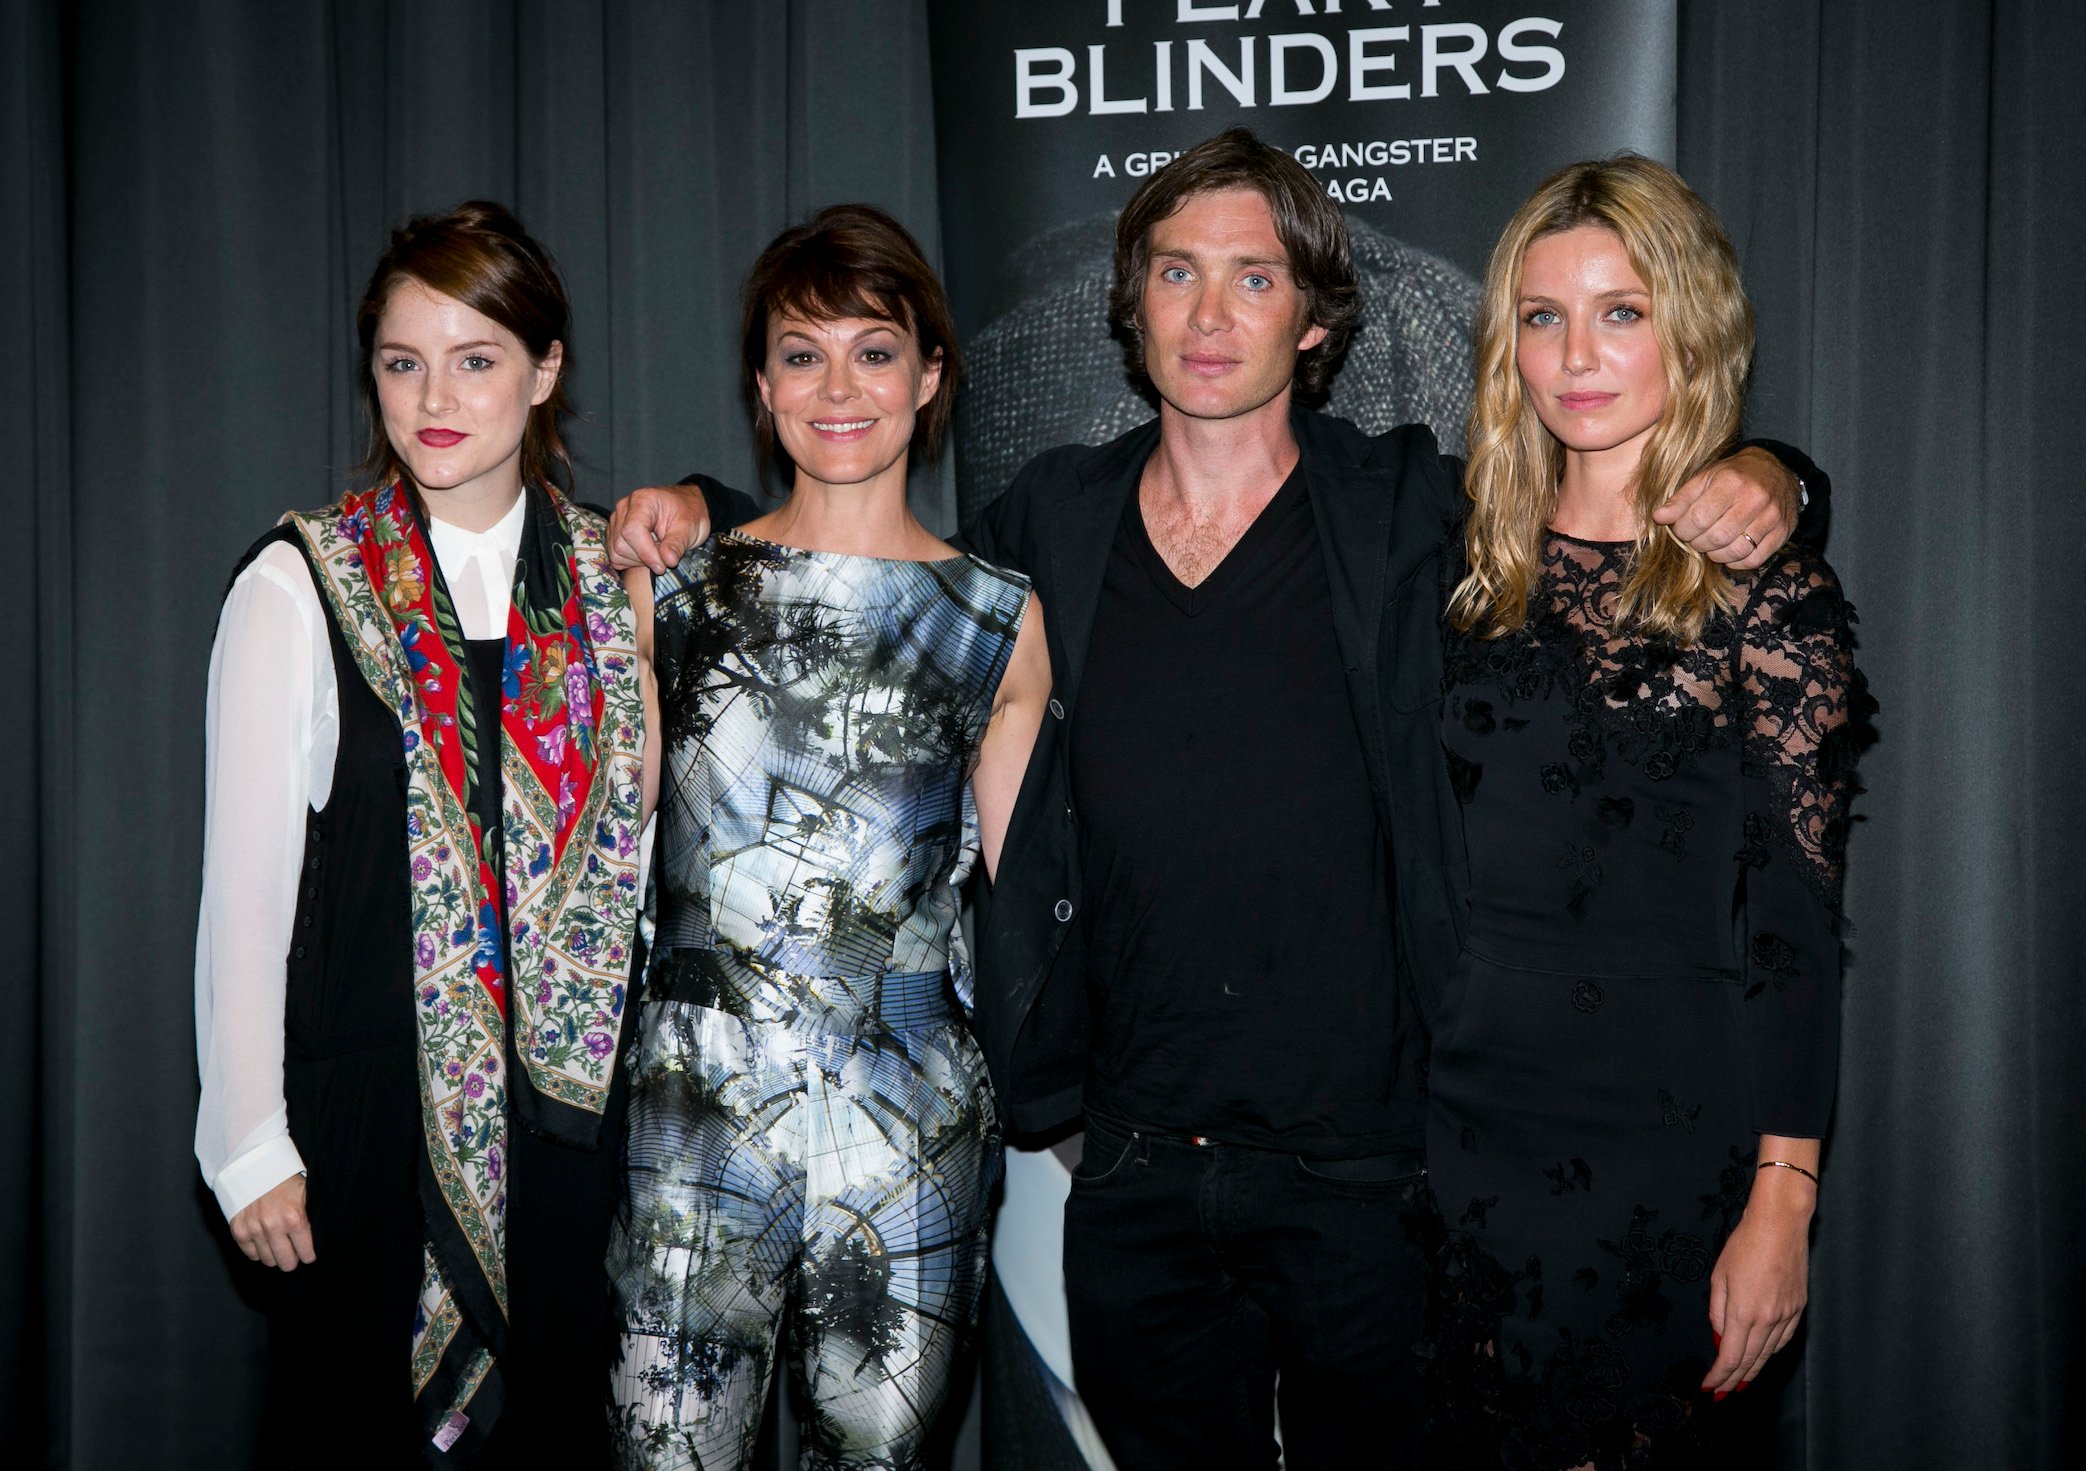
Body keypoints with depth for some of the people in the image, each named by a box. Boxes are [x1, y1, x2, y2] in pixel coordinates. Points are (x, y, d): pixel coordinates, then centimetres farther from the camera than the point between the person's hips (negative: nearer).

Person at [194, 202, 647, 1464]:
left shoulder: (614, 577, 4)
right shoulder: (299, 590, -5)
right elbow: (245, 883, -5)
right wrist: (250, 1144, -6)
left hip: (573, 1106, 3)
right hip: (371, 1110, -3)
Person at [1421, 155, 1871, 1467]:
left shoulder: (1763, 587, -6)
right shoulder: (1480, 561, 6)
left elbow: (1795, 917, -8)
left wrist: (1781, 1206, -13)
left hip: (1660, 1137, -4)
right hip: (1463, 1113, 4)